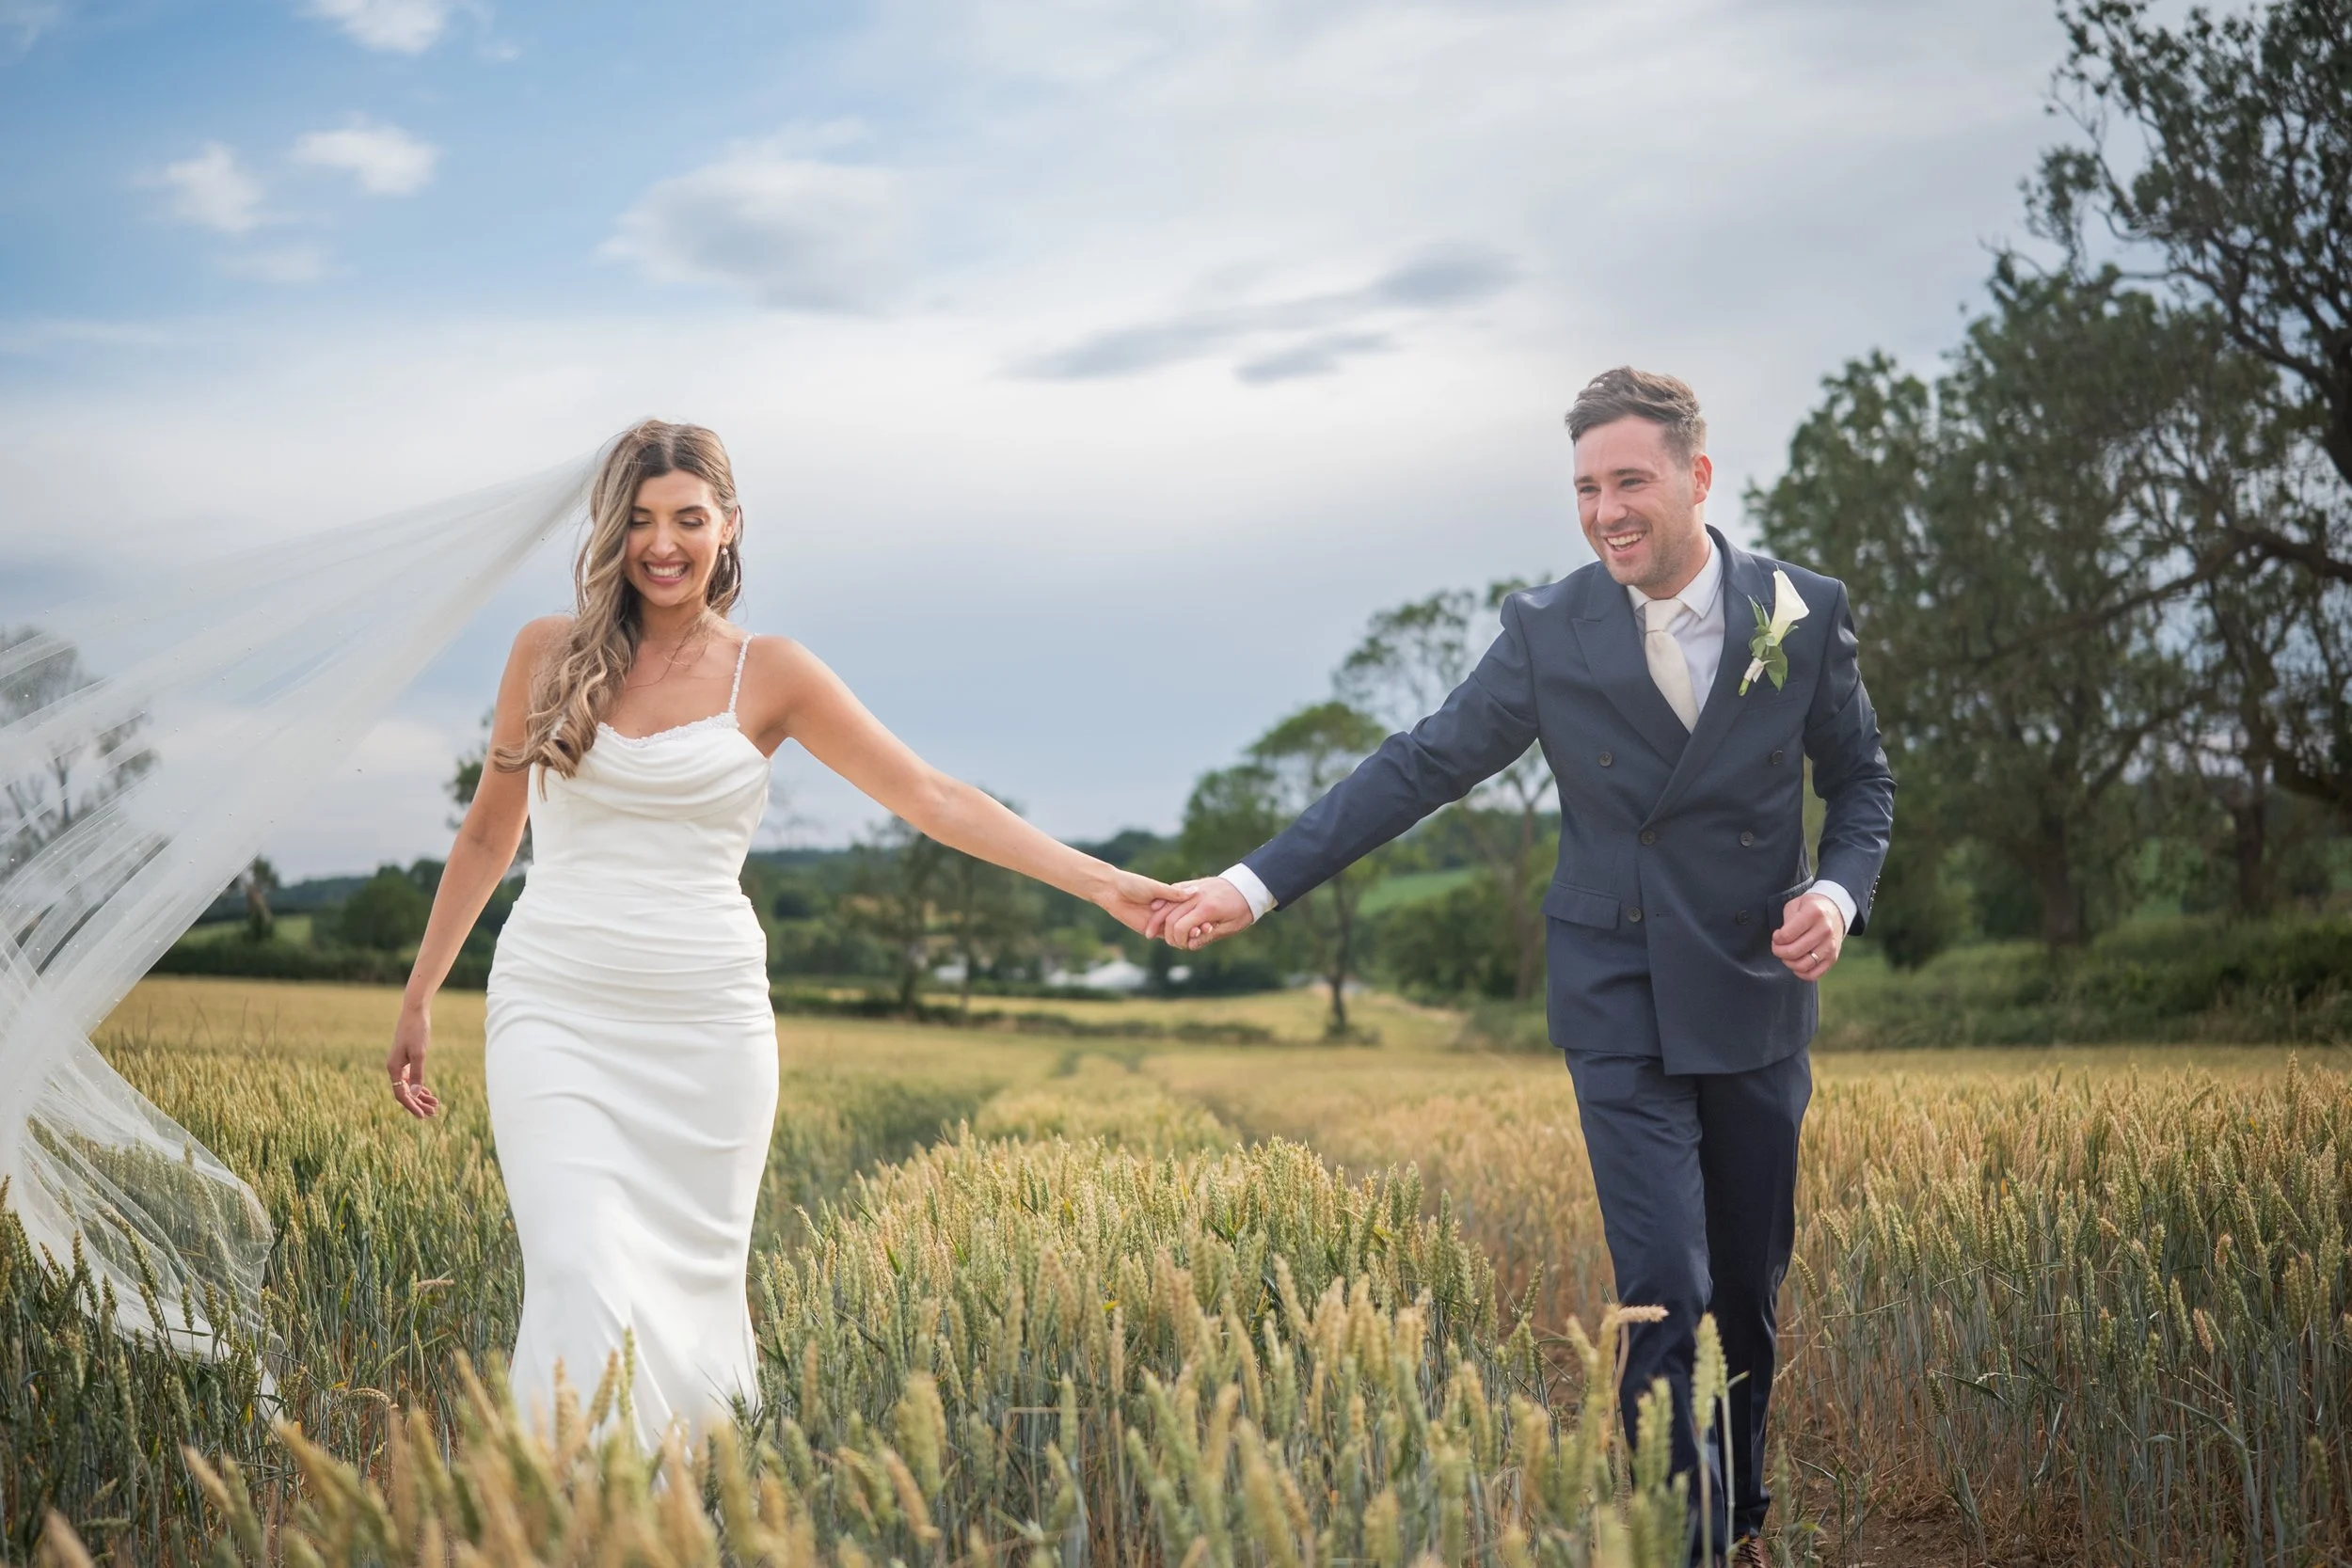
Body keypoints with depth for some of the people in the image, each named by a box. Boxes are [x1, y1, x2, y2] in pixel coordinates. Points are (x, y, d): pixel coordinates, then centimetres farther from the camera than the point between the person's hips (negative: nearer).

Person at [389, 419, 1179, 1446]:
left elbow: (930, 797, 0)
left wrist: (1099, 881, -8)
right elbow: (488, 834, 16)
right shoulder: (549, 653, 6)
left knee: (691, 1283, 6)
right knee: (584, 1283, -14)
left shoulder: (768, 675, 3)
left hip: (706, 1021, 0)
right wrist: (419, 997, 17)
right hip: (556, 1012, 0)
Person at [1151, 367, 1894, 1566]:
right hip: (1621, 1005, -2)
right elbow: (1421, 767, -3)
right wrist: (1256, 883, -8)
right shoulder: (1549, 630, -7)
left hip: (1755, 1001, 2)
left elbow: (1861, 781, 7)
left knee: (1751, 1289, 14)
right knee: (1662, 1295, -11)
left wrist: (1841, 893, -14)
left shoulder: (1804, 612, -4)